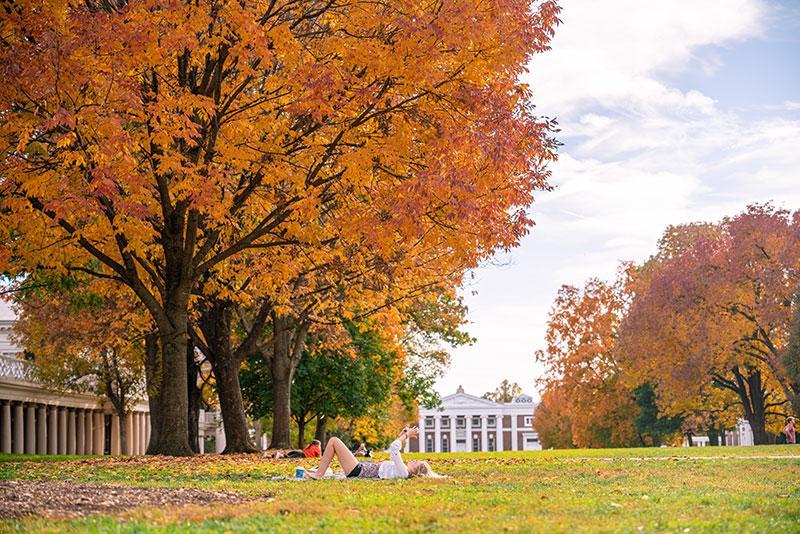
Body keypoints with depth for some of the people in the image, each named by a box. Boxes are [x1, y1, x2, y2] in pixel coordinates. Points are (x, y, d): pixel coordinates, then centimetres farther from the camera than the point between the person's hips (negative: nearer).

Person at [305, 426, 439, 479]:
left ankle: (319, 474, -4)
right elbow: (394, 452, 22)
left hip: (357, 471, -11)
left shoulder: (403, 472, -22)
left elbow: (393, 449, -27)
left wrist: (405, 435, -16)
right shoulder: (404, 471, 7)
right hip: (362, 467, 11)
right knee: (335, 441, 22)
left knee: (333, 441, -9)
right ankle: (320, 469, 24)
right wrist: (402, 436, 14)